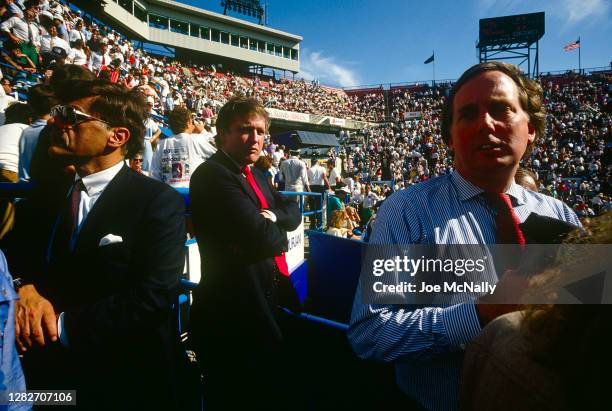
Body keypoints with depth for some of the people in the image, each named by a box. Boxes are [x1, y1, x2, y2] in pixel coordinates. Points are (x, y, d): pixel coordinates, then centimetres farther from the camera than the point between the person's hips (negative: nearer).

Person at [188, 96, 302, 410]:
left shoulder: (254, 175, 13)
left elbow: (293, 212, 8)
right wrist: (278, 232, -6)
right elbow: (262, 237, -28)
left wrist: (275, 215, -13)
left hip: (268, 304, 9)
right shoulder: (212, 174, -19)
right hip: (233, 314, -9)